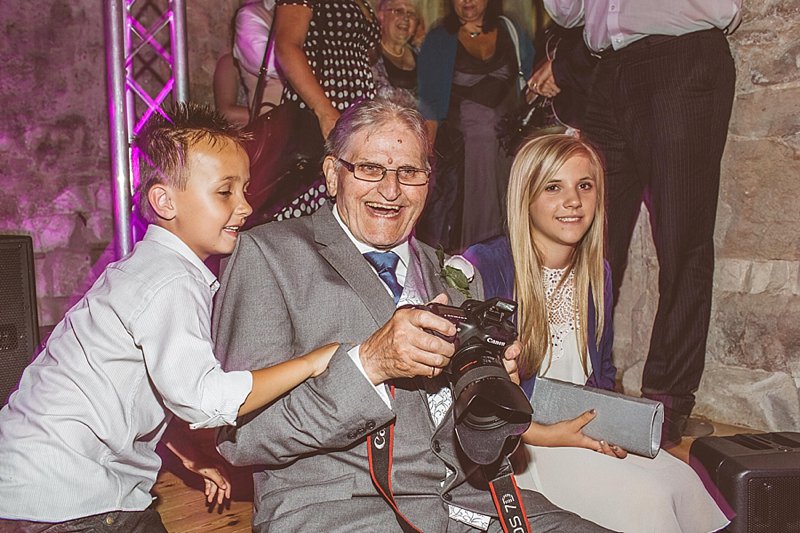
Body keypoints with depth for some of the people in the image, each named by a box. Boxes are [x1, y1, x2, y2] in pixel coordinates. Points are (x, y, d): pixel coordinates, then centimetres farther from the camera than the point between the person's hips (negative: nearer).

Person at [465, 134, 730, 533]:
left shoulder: (595, 273, 8)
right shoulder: (483, 267, -15)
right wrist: (541, 434, -20)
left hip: (585, 437, 7)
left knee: (682, 481, -15)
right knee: (642, 497, -23)